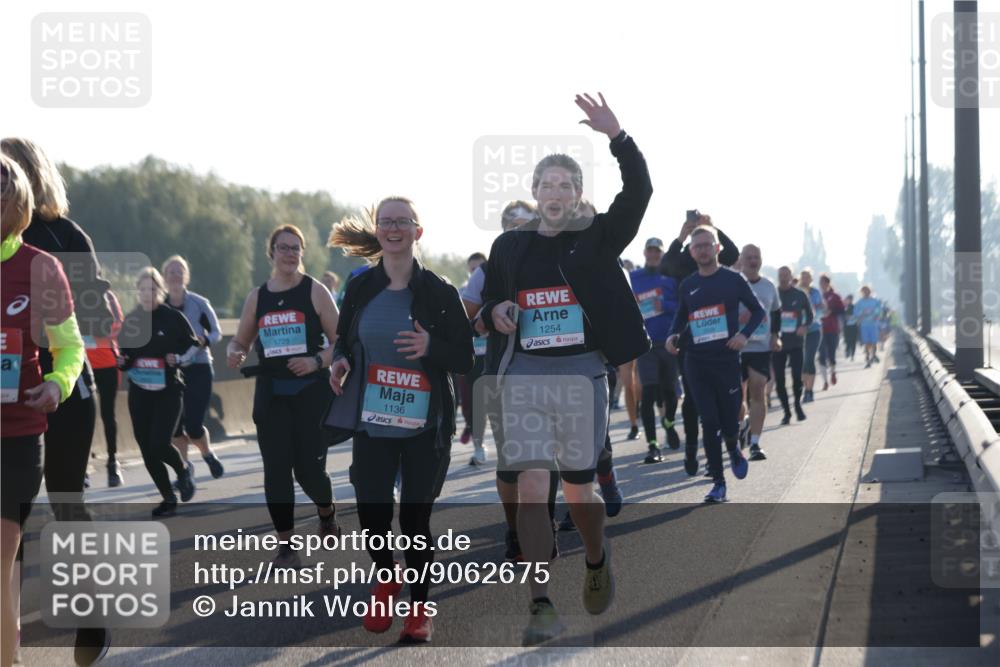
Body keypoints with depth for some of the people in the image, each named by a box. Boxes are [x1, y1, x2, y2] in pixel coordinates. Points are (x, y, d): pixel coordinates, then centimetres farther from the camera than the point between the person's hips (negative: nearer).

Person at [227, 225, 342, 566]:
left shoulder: (314, 291, -2)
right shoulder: (257, 297, 9)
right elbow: (241, 340, 18)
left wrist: (317, 361, -19)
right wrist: (233, 353, -5)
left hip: (311, 392, -3)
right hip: (270, 394, 3)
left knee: (309, 468, -4)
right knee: (276, 469, -3)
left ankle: (327, 512, 30)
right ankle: (286, 545, 4)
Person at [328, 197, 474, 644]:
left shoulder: (439, 292, -3)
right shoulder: (360, 288, 5)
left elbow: (465, 360, -1)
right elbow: (343, 341, 15)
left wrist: (431, 347, -21)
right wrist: (340, 362, -8)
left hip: (424, 427, -2)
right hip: (373, 424, 2)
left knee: (415, 517, 1)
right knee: (371, 513, -3)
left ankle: (420, 606, 21)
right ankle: (386, 578, 30)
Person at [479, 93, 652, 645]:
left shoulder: (597, 238, 3)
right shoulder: (509, 246, 9)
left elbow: (638, 193, -11)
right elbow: (490, 304, 19)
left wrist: (616, 136, -23)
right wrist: (495, 315, -6)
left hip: (581, 371, -1)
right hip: (525, 374, 1)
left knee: (578, 489, 5)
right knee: (531, 484, -11)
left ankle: (597, 560, 38)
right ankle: (542, 606, -11)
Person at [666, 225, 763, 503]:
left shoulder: (733, 279, -1)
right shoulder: (687, 285, 7)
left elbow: (758, 310, 6)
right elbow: (681, 316, 20)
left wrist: (744, 334, -10)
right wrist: (673, 335, 0)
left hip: (726, 358, -2)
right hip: (696, 361, 2)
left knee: (729, 422, 0)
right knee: (709, 422, -3)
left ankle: (733, 449, 37)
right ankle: (718, 482, 5)